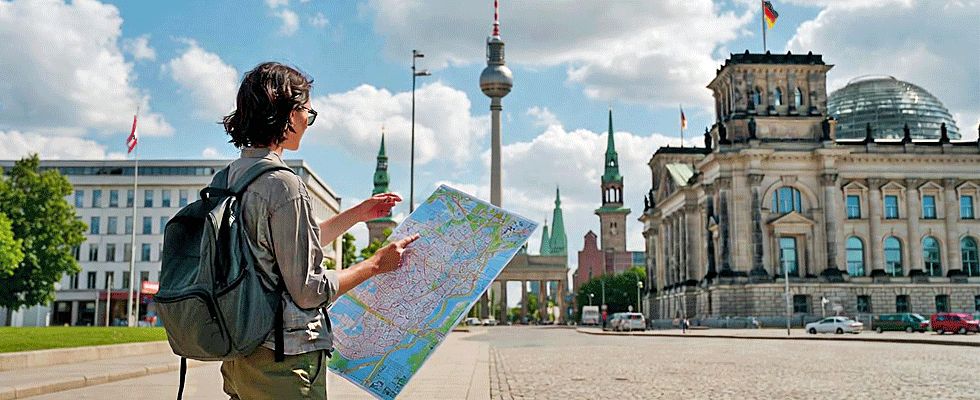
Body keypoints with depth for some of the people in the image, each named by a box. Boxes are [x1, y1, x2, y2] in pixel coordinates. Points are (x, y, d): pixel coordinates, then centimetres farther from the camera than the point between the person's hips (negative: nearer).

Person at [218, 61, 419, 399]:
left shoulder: (229, 177, 9)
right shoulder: (284, 185, -19)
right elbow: (307, 291, -17)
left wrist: (359, 214, 25)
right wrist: (376, 264, -6)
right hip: (282, 363, -9)